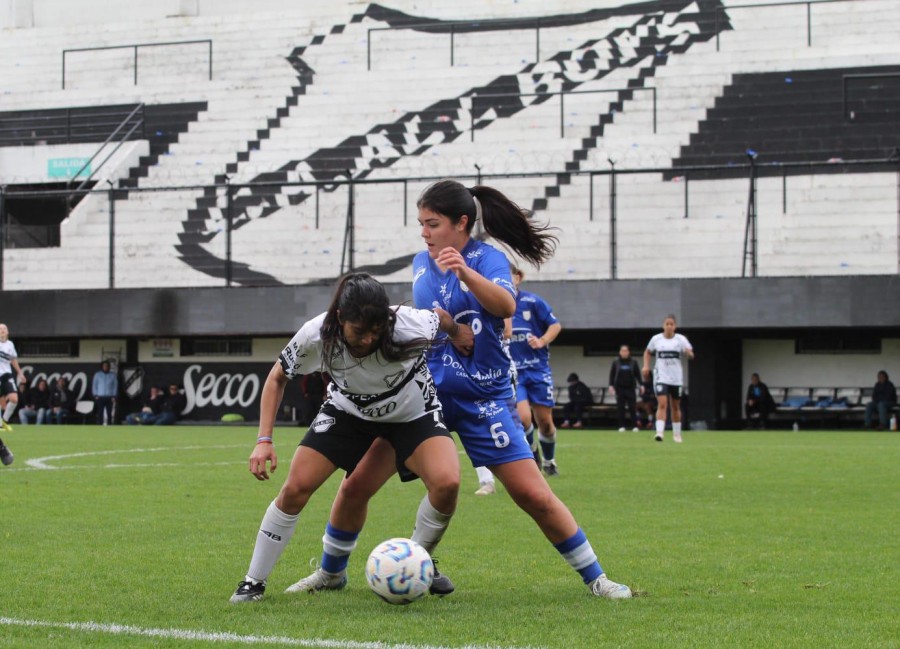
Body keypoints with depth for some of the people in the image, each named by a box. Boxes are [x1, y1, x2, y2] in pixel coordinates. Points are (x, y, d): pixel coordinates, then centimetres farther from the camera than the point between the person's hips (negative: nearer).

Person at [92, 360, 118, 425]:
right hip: (100, 397, -1)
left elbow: (115, 385, 5)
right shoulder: (97, 374, 4)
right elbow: (94, 385, 5)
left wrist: (114, 396, -3)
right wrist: (95, 395, -3)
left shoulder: (113, 375, 4)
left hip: (109, 398, 1)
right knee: (100, 414, -3)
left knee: (109, 414, 1)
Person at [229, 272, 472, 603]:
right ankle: (253, 582, 6)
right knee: (295, 488, -12)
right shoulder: (316, 335, -31)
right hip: (347, 411, 1)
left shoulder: (411, 326, -37)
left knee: (446, 482, -26)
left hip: (412, 412, -1)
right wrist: (264, 439, -20)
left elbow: (440, 317, -11)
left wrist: (457, 332, 8)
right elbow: (277, 377, -13)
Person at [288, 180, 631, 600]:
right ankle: (330, 573, 21)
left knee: (534, 495, -8)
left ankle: (595, 579, 7)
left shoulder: (488, 258, -9)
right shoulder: (421, 263, 7)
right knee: (356, 485, -2)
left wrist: (465, 272, -44)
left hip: (481, 398, -4)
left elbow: (505, 306, -30)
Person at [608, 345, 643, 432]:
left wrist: (641, 385, 2)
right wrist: (611, 385, -2)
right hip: (619, 388, 0)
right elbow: (612, 375, 6)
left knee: (632, 407, -4)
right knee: (620, 408, 1)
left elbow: (638, 374, 7)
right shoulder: (616, 362, 5)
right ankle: (621, 426, 5)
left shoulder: (633, 362, 5)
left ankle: (634, 426, -1)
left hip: (630, 388, 0)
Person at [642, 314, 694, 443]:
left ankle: (677, 434, 25)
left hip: (676, 378, 1)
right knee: (662, 404, -17)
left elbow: (691, 355, -6)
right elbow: (647, 352, 18)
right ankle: (659, 432, -25)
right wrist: (646, 366, 4)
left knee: (676, 406, 12)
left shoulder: (681, 339, -1)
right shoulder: (656, 339, 2)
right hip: (661, 377, -1)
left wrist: (689, 353, -30)